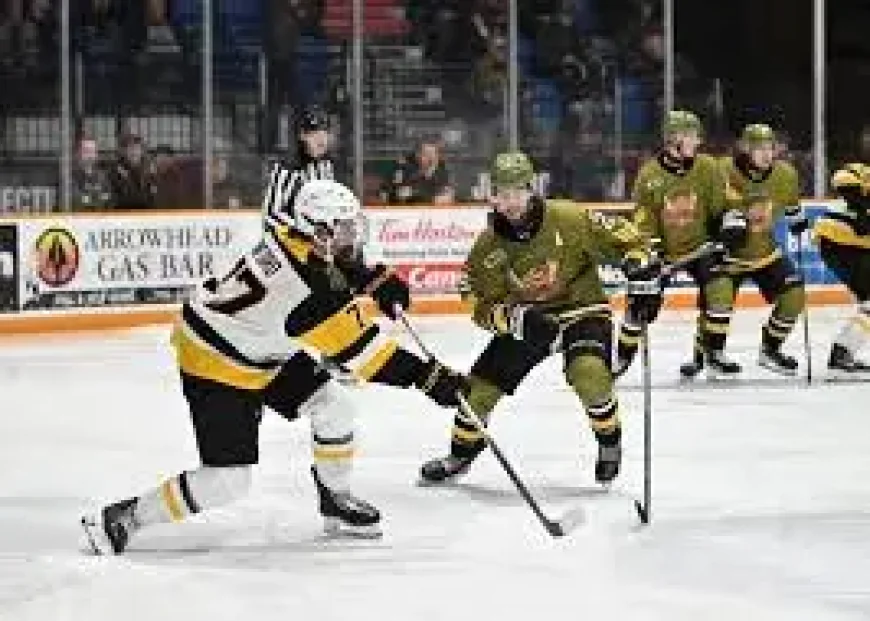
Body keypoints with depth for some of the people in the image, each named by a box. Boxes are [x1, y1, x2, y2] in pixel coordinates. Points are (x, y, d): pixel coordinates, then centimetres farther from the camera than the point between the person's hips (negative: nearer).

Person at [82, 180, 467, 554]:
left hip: (257, 351, 10)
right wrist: (428, 377, -23)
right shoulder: (308, 291, -31)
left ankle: (335, 499, 22)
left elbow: (339, 269, 19)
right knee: (227, 480, -10)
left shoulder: (295, 241, -6)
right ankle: (120, 519, -2)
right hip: (216, 368, -10)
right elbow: (359, 349, -26)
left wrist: (375, 283, 3)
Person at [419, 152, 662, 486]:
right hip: (525, 320, 4)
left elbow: (623, 237, -12)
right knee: (482, 383, -1)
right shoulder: (487, 248, -12)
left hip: (582, 310, -4)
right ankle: (461, 454, 24)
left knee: (588, 371, -31)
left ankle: (610, 443, -5)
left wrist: (642, 272, -24)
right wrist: (514, 318, -28)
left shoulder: (569, 220, -21)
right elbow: (483, 308, -8)